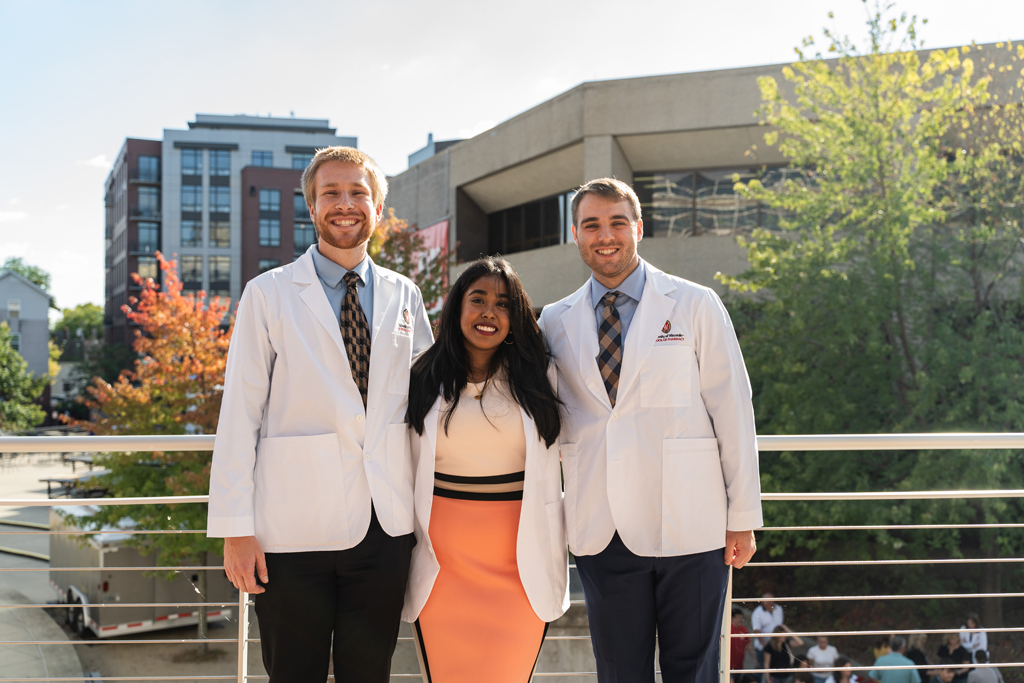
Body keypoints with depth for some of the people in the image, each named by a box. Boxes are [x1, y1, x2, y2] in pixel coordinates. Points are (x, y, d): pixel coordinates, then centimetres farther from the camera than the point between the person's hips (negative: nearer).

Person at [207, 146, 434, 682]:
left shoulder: (404, 296, 9)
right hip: (293, 531, -3)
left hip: (386, 524, 3)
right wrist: (236, 528, -8)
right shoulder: (268, 294, 0)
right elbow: (241, 412, -3)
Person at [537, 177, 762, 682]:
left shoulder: (695, 306, 2)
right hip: (601, 532, 2)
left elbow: (733, 411, 0)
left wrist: (743, 517, -2)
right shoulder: (555, 322, 9)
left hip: (689, 527, -2)